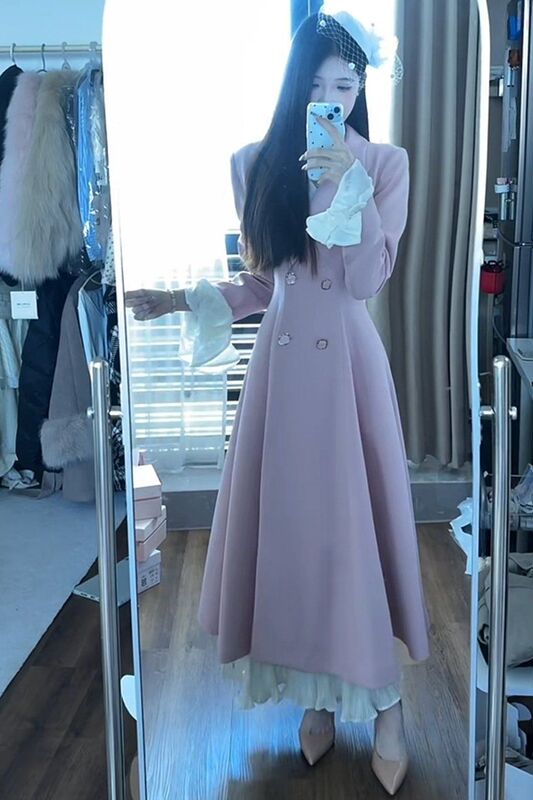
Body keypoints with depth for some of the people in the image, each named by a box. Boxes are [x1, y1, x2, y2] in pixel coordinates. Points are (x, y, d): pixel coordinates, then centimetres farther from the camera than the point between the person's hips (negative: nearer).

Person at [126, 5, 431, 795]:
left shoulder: (386, 162, -1)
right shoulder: (256, 164, 6)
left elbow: (369, 279, -11)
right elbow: (260, 283, 11)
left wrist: (352, 183, -18)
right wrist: (184, 298, 0)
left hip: (348, 357, -3)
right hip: (281, 358, 3)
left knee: (356, 520, -1)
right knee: (288, 523, 6)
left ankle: (385, 699, 16)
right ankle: (317, 694, 24)